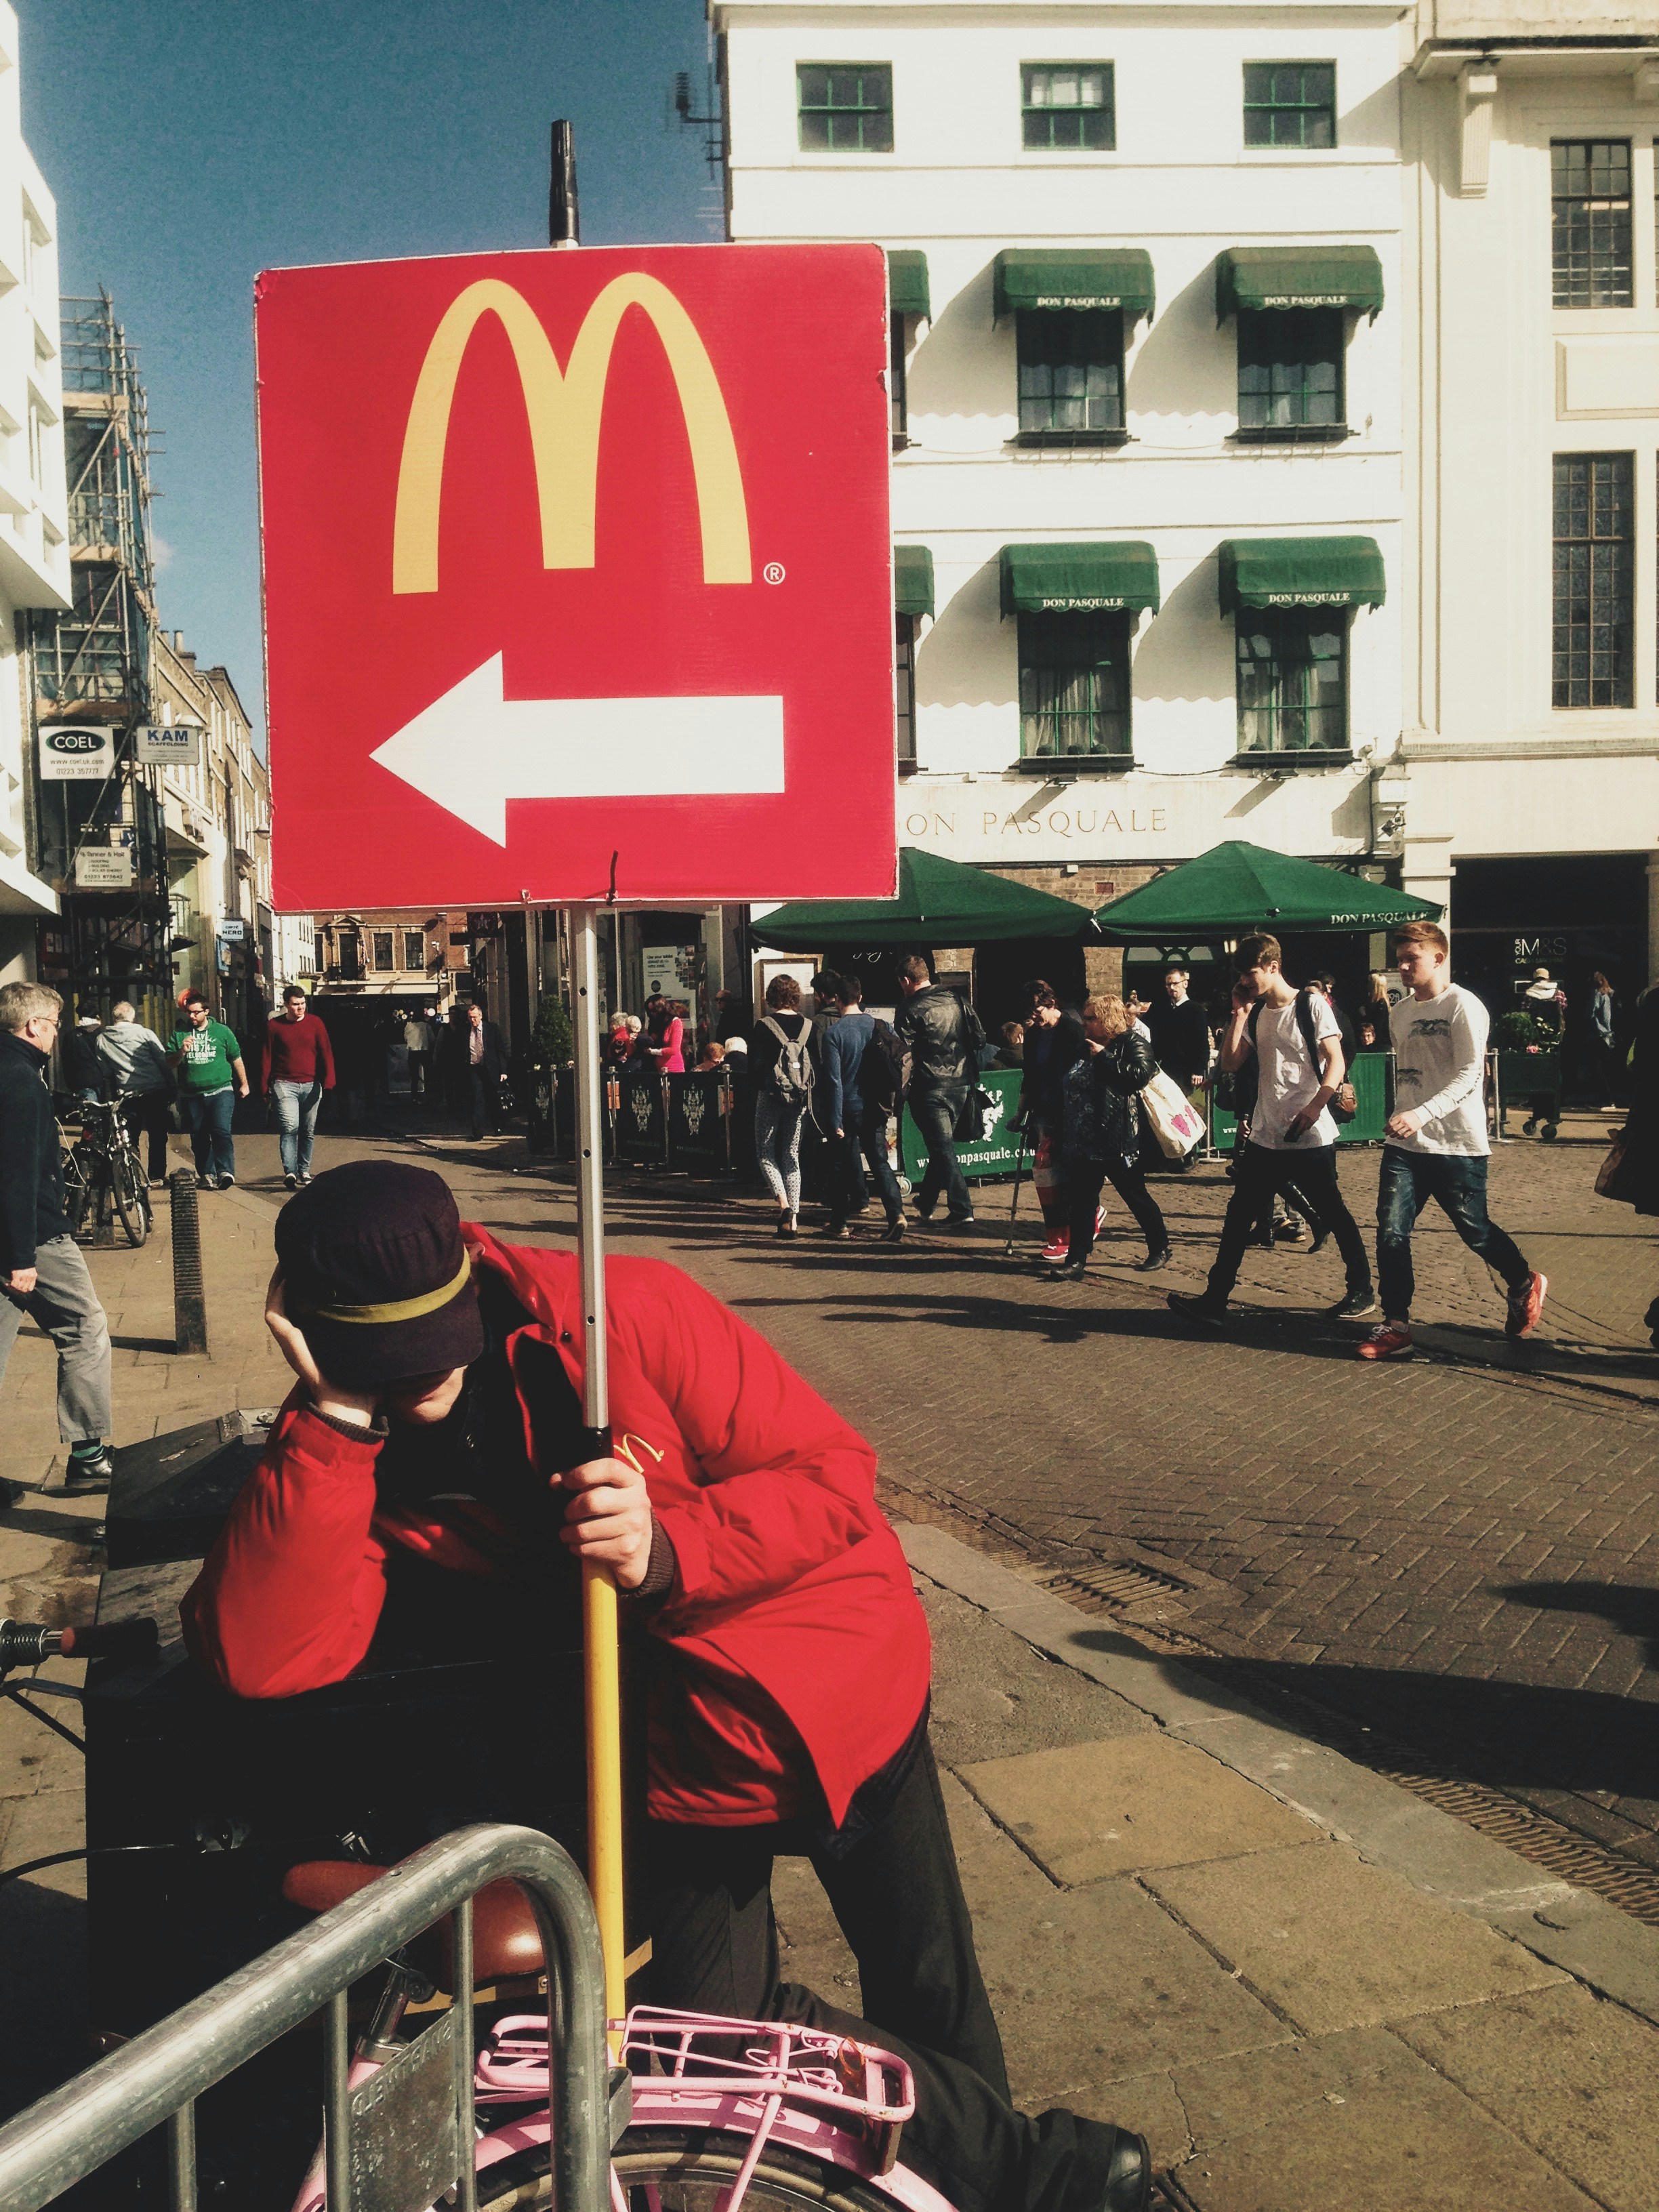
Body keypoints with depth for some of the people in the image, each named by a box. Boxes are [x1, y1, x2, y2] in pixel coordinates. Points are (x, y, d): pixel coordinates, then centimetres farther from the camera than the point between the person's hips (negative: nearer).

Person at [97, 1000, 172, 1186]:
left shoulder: (102, 1040, 6)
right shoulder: (145, 1034, -2)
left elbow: (105, 1072, 10)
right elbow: (164, 1062, -4)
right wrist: (171, 1089, 2)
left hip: (127, 1096, 2)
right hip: (156, 1092, -2)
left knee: (130, 1140, 12)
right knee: (157, 1136, 8)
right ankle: (156, 1177, 9)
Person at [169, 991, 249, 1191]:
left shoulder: (222, 1031, 5)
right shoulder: (179, 1034, 8)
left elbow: (236, 1059, 12)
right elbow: (170, 1062, 5)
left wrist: (244, 1084, 13)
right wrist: (182, 1051, -15)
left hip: (220, 1092, -3)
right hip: (191, 1096, 3)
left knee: (221, 1131, -17)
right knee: (198, 1137, 6)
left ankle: (225, 1171, -23)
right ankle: (206, 1174, 13)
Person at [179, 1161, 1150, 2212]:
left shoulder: (629, 1311, -24)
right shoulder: (337, 1449, -14)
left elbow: (836, 1476, -20)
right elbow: (260, 1654, -29)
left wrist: (669, 1550, -35)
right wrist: (335, 1418, -35)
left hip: (839, 1684, -2)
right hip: (680, 1749, 3)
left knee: (930, 1992, 13)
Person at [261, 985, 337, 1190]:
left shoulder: (315, 1022, 4)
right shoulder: (275, 1026, 2)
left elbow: (326, 1052, 1)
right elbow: (267, 1058, 5)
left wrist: (329, 1080, -10)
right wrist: (265, 1087, 2)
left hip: (311, 1086, 2)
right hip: (284, 1085, -2)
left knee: (308, 1131, 9)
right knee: (290, 1127, -16)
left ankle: (304, 1171, 20)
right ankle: (290, 1172, -19)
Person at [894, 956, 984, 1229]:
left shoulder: (911, 1010, -10)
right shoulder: (958, 1001, 6)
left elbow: (900, 1050, -15)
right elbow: (980, 1038, 8)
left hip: (931, 1087, -6)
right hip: (961, 1084, 6)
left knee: (942, 1147, -2)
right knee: (941, 1145, 17)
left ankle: (961, 1209, -9)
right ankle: (925, 1204, 29)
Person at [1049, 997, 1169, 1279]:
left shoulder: (1133, 1044, -5)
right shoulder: (1083, 1049, 17)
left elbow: (1139, 1075, -23)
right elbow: (1067, 1090, 23)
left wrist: (1104, 1057, -17)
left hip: (1118, 1144, -7)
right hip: (1083, 1142, 7)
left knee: (1136, 1197, 6)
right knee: (1080, 1202, 4)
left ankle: (1160, 1250, 23)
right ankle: (1076, 1261, 7)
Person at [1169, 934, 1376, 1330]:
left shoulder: (1310, 1005, -6)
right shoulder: (1255, 1013, 11)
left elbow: (1336, 1062, -12)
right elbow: (1229, 1064, 6)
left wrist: (1315, 1106, -25)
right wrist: (1239, 1013, -1)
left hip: (1311, 1137, -6)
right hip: (1266, 1137, 6)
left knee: (1332, 1214, 6)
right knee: (1238, 1215, 1)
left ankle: (1362, 1291, 23)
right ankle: (1214, 1301, 2)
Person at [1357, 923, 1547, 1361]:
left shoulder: (1463, 1006, -10)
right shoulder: (1402, 1011, 12)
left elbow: (1469, 1074, -19)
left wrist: (1421, 1114, -31)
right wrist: (1400, 1118, 16)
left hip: (1458, 1145, -6)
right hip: (1405, 1144, 6)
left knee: (1475, 1231, 7)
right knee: (1391, 1232, -7)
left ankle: (1525, 1285, 36)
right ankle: (1396, 1327, 0)